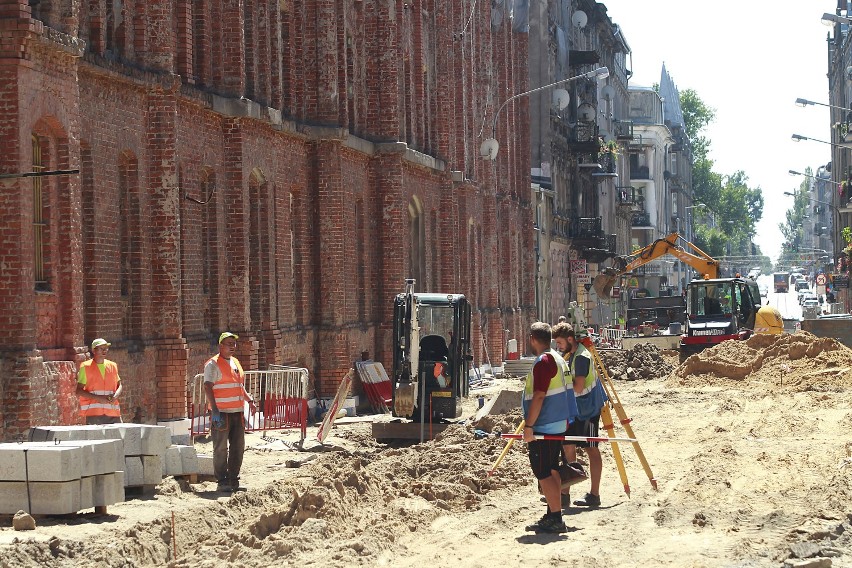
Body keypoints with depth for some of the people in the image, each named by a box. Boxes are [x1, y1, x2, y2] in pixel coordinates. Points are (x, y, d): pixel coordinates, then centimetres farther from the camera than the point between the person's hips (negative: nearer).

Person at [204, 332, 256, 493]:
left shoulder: (236, 362, 19)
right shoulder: (213, 364, -6)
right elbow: (208, 387, -15)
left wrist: (249, 400, 12)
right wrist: (214, 409, -24)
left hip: (237, 412, 8)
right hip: (221, 413, -8)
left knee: (238, 448, 9)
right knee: (221, 449, -4)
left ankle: (234, 481, 16)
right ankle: (222, 483, 0)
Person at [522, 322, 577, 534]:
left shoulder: (543, 362, -17)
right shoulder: (557, 358, 15)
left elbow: (539, 396, -23)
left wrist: (529, 426, -21)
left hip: (544, 427, -10)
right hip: (558, 425, 10)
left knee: (543, 473, -8)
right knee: (551, 471, 15)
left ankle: (555, 519, -10)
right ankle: (553, 517, 19)